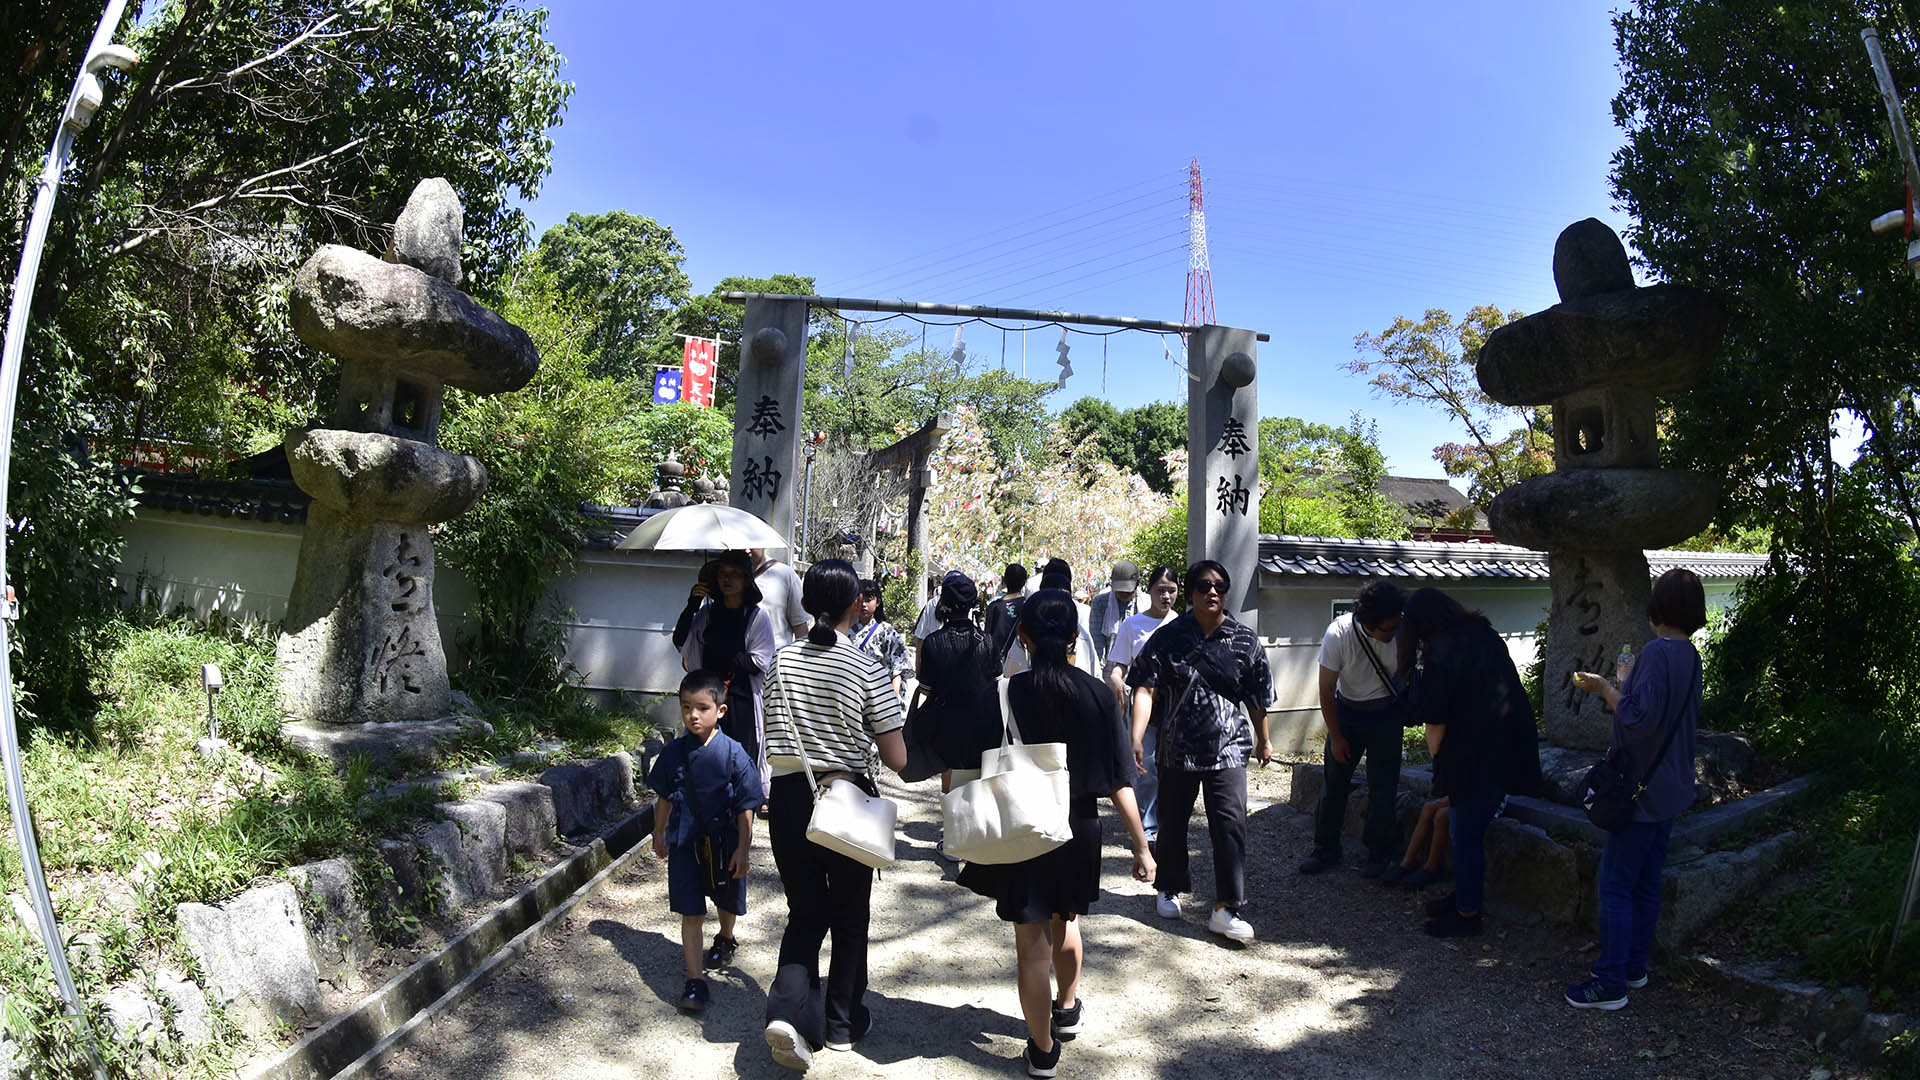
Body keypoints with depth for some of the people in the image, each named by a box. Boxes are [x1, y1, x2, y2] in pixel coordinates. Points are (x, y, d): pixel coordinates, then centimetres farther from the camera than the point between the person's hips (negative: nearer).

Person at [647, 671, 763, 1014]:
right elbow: (664, 796, 10)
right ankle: (696, 981, 3)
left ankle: (725, 940, 51)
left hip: (723, 843, -1)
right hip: (685, 843, 1)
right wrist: (659, 834, 18)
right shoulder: (674, 752, -5)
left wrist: (742, 848, -12)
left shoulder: (733, 753, -14)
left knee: (727, 902, 21)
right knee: (691, 914, -3)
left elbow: (746, 806, -10)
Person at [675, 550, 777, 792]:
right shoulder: (707, 613, 11)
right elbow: (680, 641, 0)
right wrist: (692, 605, -8)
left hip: (742, 701, -4)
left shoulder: (757, 616, -2)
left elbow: (759, 663, -8)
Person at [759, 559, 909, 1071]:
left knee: (805, 913, 18)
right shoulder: (868, 669, -13)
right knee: (850, 917, 18)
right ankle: (843, 1022, 30)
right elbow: (897, 759, -12)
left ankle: (787, 1010, 0)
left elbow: (772, 741, 9)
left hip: (788, 799, 3)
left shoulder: (782, 661, -2)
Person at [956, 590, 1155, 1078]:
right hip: (1079, 830, 3)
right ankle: (1068, 1009, 48)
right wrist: (1141, 846, -2)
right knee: (1065, 922, 27)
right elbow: (1119, 781, -9)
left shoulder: (1005, 692, -15)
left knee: (1032, 944, 10)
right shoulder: (1097, 694, -10)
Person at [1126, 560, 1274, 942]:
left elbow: (1257, 699, 11)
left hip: (1228, 748, 0)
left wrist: (1263, 741, 20)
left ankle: (1226, 909, 2)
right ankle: (1170, 889, 36)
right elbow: (1146, 689, -12)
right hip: (1176, 748, 0)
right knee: (1172, 822, 14)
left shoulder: (1244, 641, 1)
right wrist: (1136, 738, -23)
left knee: (1230, 825, -8)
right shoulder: (1168, 637, -4)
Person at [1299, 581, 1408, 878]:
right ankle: (1326, 849, 20)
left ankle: (1379, 853, 19)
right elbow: (1326, 691, -14)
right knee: (1334, 782, 5)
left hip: (1387, 715, 0)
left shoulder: (1404, 631, -24)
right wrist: (1336, 737, -8)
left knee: (1382, 787, 1)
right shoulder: (1338, 634, -26)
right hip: (1346, 712, 0)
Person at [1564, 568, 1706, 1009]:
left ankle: (1611, 982, 2)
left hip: (1641, 788, -9)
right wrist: (1627, 687, 20)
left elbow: (1640, 717, -27)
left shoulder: (1657, 652, -20)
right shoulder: (1691, 657, 9)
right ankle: (1635, 966, 27)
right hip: (1670, 790, 9)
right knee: (1646, 882, 17)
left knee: (1616, 886, -3)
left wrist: (1604, 688, -14)